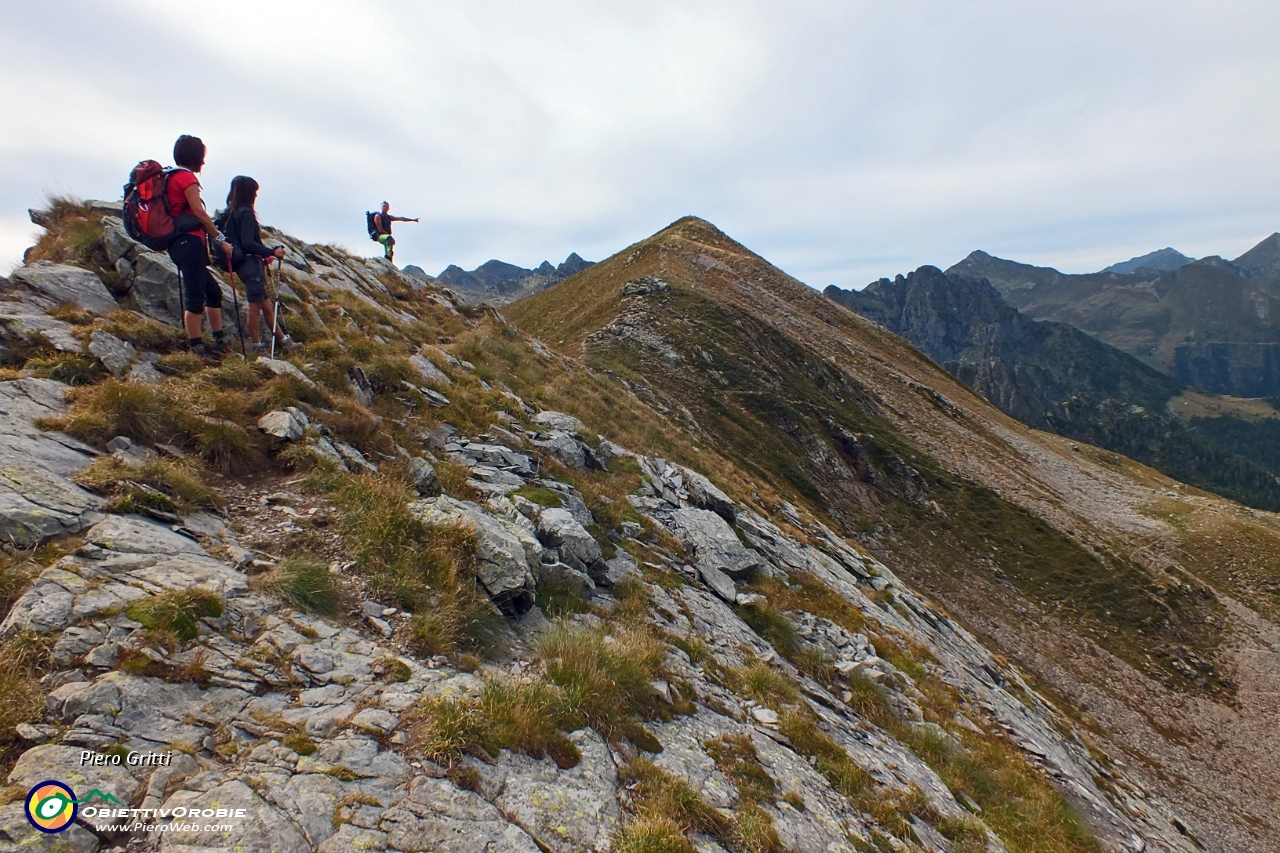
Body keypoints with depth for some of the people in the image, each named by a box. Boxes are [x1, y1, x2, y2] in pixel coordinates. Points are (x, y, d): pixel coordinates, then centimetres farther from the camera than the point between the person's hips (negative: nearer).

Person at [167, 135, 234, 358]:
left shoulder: (171, 177, 22)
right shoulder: (186, 177, -6)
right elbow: (199, 212, -13)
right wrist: (220, 240, -8)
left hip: (178, 243, 10)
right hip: (189, 241, -10)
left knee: (212, 290, 14)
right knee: (195, 295, -10)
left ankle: (220, 341, 17)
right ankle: (196, 347, -9)